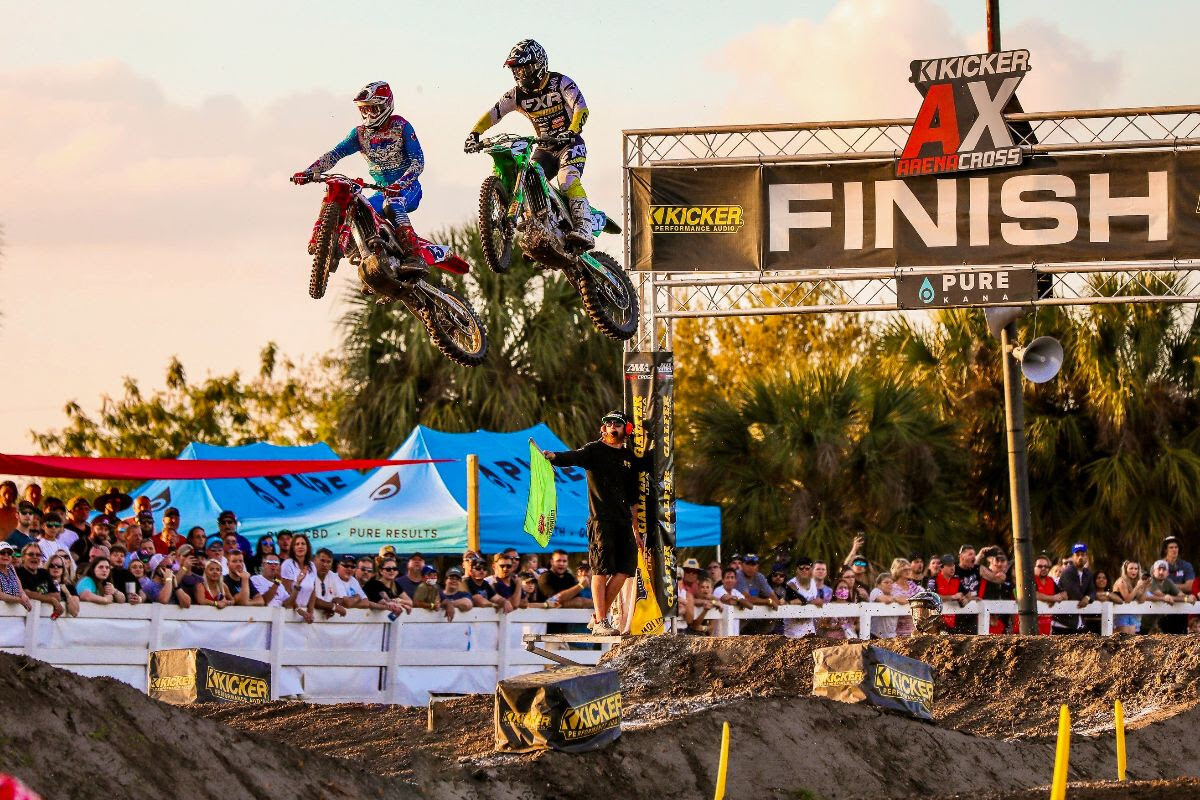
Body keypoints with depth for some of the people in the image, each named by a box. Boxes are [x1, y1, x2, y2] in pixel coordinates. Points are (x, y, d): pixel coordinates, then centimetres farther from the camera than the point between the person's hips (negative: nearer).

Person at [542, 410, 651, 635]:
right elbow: (574, 457, -21)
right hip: (601, 519, -6)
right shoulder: (594, 450, 0)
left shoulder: (628, 456, 18)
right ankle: (600, 622, -7)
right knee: (602, 570, -8)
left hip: (624, 520, 6)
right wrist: (553, 456, -36)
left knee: (624, 569, 2)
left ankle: (599, 616, 14)